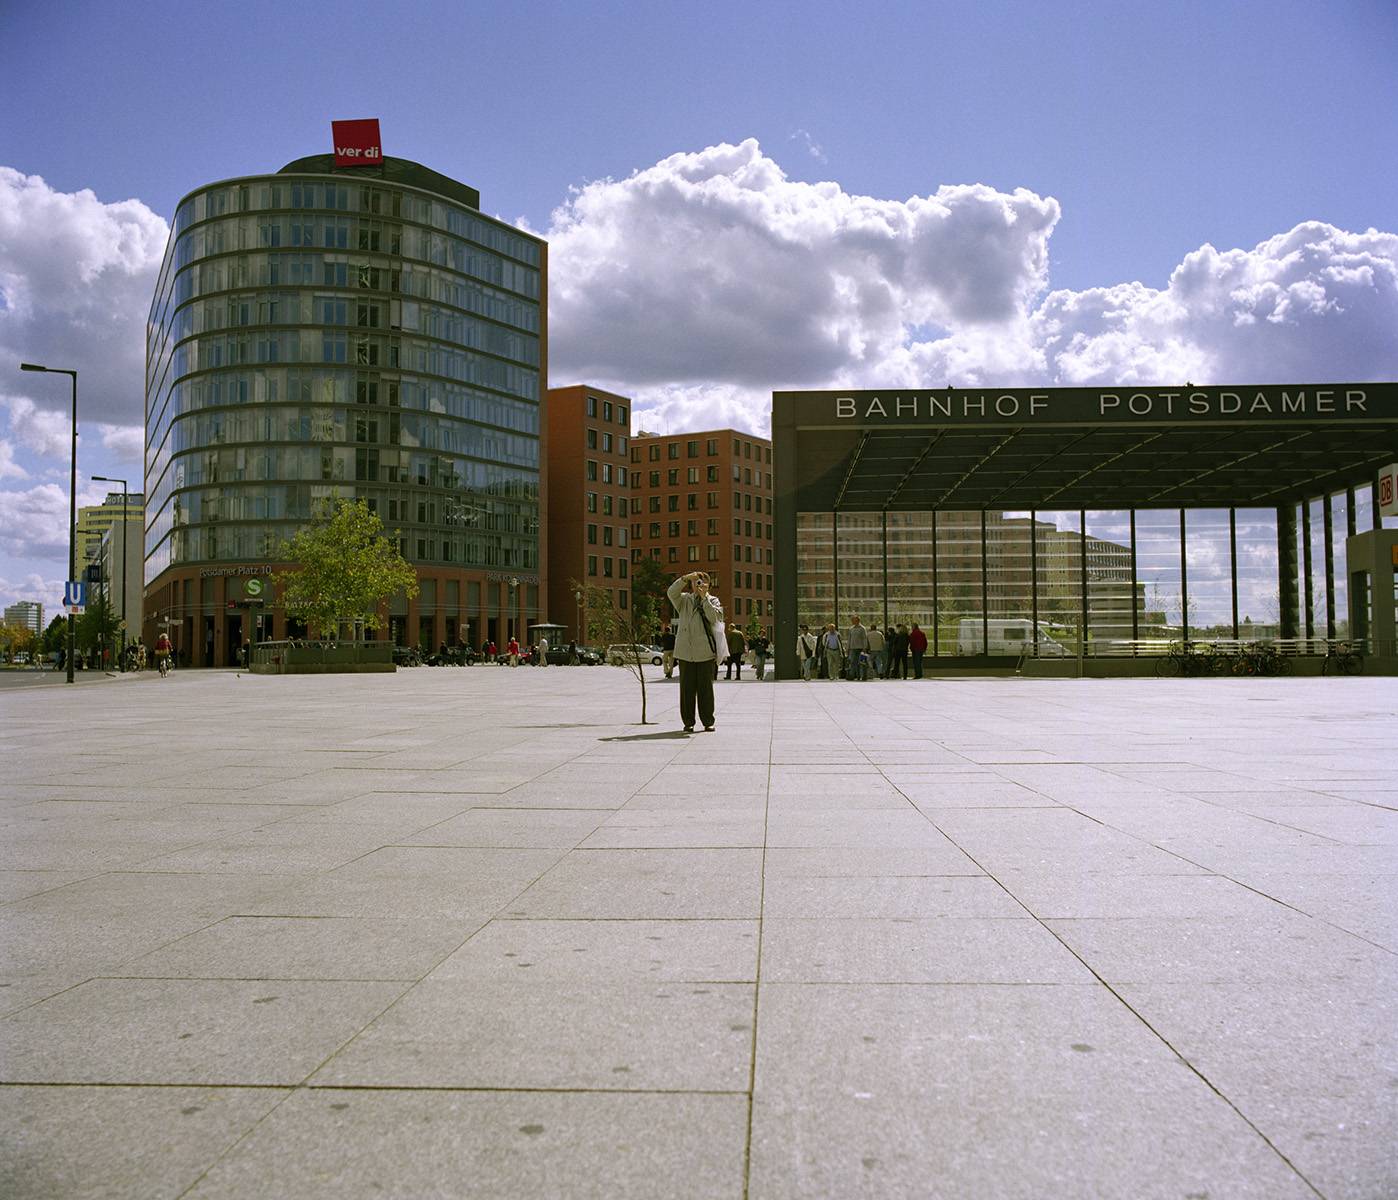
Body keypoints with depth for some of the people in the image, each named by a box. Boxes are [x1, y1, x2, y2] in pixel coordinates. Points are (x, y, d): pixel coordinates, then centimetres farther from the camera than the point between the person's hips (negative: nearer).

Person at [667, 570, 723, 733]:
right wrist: (685, 578, -16)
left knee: (706, 688, 2)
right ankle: (688, 722, 9)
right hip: (685, 652, 1)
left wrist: (704, 598, -9)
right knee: (687, 688, 2)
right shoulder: (684, 600, 12)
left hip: (705, 652, -1)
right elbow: (671, 593, -8)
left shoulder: (713, 600, 9)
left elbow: (714, 617, -9)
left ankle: (708, 722, 10)